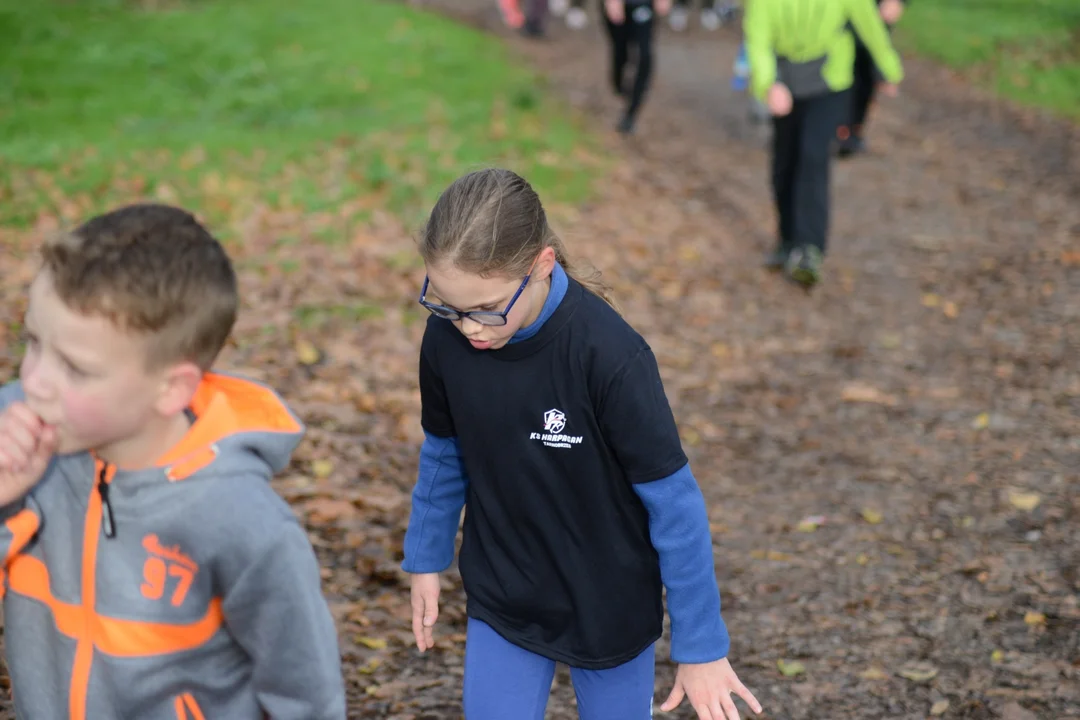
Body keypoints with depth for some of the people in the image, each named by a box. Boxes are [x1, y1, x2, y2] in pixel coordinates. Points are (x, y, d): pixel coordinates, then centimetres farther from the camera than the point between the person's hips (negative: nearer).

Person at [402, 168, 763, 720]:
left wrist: (701, 646, -14)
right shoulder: (446, 337, -16)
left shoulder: (609, 356, -29)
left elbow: (674, 504, -20)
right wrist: (425, 560, 12)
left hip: (611, 608, -3)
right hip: (500, 601, 3)